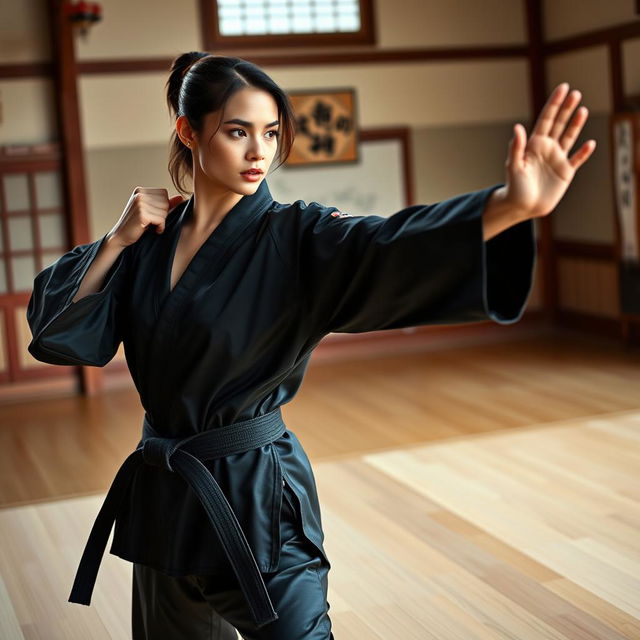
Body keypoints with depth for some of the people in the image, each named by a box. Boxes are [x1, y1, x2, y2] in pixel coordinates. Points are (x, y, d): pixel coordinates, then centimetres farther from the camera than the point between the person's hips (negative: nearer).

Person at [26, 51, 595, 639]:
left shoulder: (295, 238, -11)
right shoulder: (152, 238, 2)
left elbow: (393, 248, -31)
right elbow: (59, 331, 2)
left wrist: (512, 205, -49)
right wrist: (117, 241, -11)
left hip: (258, 498, -4)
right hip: (162, 498, 5)